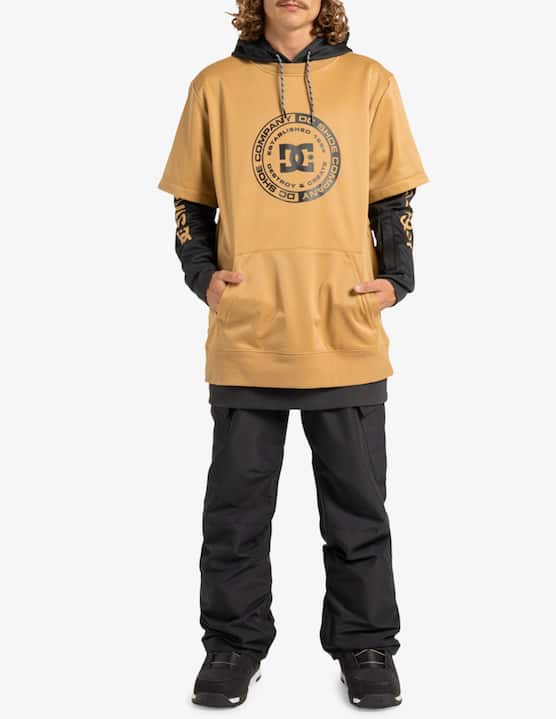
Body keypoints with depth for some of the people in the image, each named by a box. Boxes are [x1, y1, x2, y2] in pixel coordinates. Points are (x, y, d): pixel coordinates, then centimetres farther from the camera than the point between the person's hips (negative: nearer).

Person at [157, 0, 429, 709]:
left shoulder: (370, 80, 7)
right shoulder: (215, 85, 7)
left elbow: (394, 197, 10)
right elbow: (191, 203, 11)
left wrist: (394, 279, -3)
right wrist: (203, 276, -4)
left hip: (348, 337, 0)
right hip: (244, 338, 0)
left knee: (358, 506, 9)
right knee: (236, 507, 8)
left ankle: (365, 644, 25)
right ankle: (235, 643, 24)